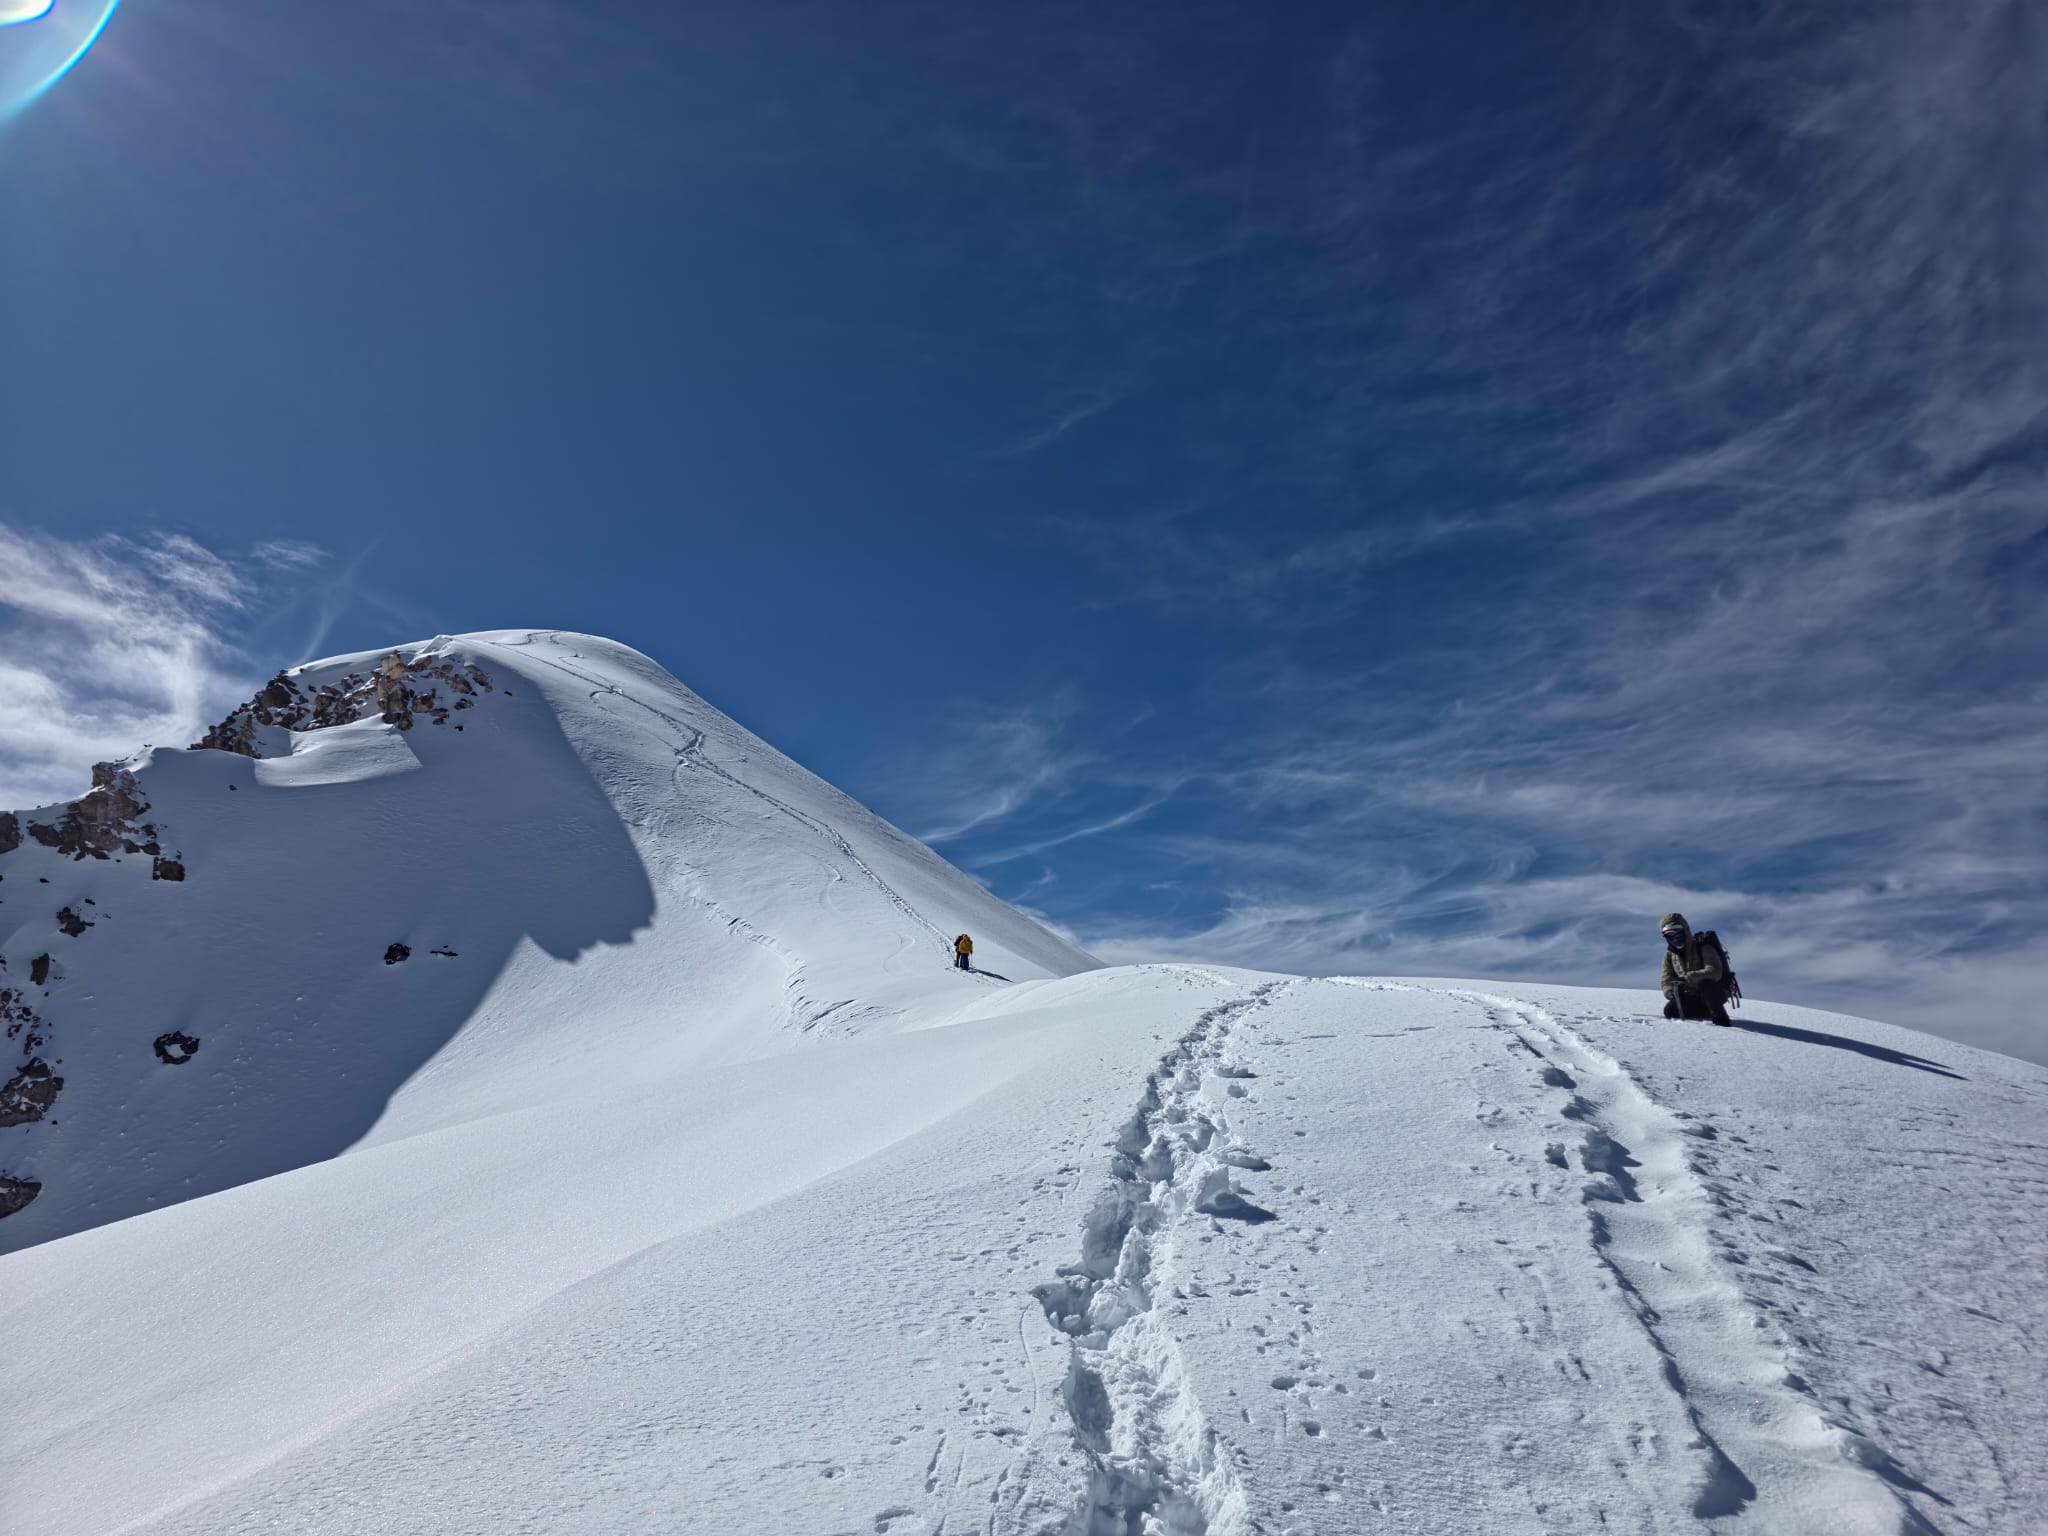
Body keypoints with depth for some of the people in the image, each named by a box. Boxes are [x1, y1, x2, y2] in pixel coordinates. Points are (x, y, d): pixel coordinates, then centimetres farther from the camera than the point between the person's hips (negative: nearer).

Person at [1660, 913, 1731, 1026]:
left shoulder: (1703, 947, -15)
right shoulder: (1670, 956, 3)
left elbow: (1715, 972, -30)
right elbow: (1667, 981, 1)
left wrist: (1689, 978, -45)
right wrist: (1670, 991, -25)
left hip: (1716, 993, -6)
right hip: (1693, 997, 6)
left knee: (1705, 984, -39)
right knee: (1670, 1011, -16)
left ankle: (1720, 1017, -19)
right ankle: (1709, 1012, 5)